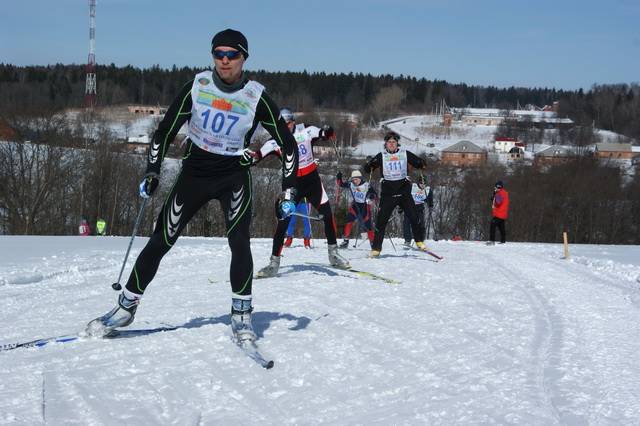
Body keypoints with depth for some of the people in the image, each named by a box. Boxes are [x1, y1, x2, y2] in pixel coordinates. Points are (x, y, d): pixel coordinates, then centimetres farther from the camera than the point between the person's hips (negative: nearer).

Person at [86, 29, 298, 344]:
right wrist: (152, 172, -8)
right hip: (194, 173, 1)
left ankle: (241, 317, -5)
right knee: (160, 241, 1)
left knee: (239, 243, -19)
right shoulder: (197, 87, -7)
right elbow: (164, 131, 1)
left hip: (234, 177, -1)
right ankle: (126, 307, 14)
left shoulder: (256, 98, -10)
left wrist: (288, 189, -11)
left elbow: (287, 143, -3)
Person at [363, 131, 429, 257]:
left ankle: (419, 242, 12)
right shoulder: (381, 156, 3)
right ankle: (376, 248, 3)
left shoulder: (405, 154, 5)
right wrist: (370, 166, -23)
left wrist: (421, 164, -17)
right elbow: (367, 168, 0)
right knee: (381, 220, -4)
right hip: (388, 193, 0)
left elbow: (419, 163, 6)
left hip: (404, 191, 0)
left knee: (414, 217, -7)